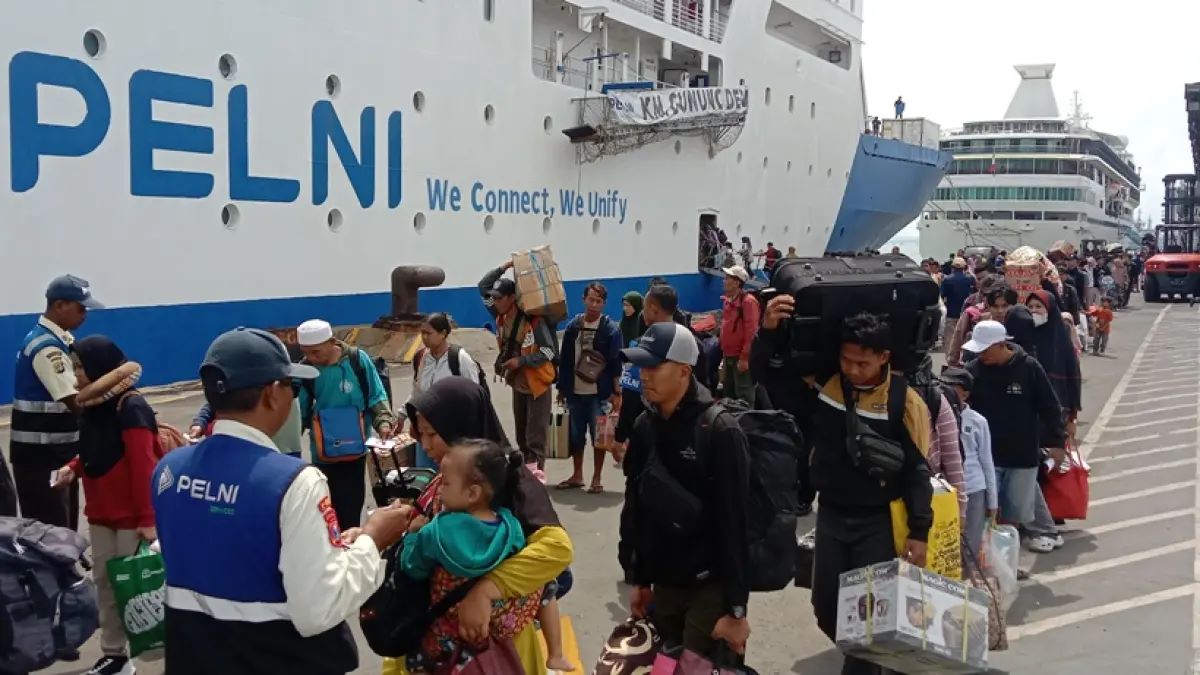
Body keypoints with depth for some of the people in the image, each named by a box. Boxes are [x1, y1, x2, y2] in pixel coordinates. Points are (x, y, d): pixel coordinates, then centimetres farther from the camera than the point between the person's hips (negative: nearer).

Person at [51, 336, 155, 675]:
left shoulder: (130, 406, -18)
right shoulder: (90, 404, 7)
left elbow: (143, 465, -21)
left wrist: (147, 518, -22)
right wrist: (73, 468, -1)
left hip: (131, 515, -8)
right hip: (100, 511, 8)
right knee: (105, 581, 11)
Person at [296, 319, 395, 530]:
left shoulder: (357, 360, -11)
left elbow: (377, 397, -2)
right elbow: (298, 412, -2)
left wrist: (383, 422, -17)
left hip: (354, 449, -1)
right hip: (323, 453, 1)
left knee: (351, 508, 9)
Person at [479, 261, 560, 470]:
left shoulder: (533, 321, -24)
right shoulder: (501, 317, -3)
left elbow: (549, 351, -22)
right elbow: (483, 286, 3)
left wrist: (521, 361, -27)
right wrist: (504, 267, -6)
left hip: (537, 384, -7)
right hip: (518, 383, 7)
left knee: (535, 439, -7)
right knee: (521, 438, 15)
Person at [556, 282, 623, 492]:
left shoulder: (610, 329, -5)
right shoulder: (573, 326, 4)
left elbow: (616, 363, -6)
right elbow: (565, 359, 8)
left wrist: (616, 392, -10)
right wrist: (562, 388, 8)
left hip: (600, 393, -3)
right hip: (576, 392, 4)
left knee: (599, 435, 2)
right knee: (575, 435, 11)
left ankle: (596, 479, 12)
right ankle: (577, 475, 25)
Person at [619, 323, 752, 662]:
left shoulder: (719, 431, -17)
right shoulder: (644, 426, 3)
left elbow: (734, 525, -17)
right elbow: (634, 506, 9)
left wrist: (736, 609, -17)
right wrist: (637, 578, 11)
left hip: (710, 588, -6)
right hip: (663, 584, 6)